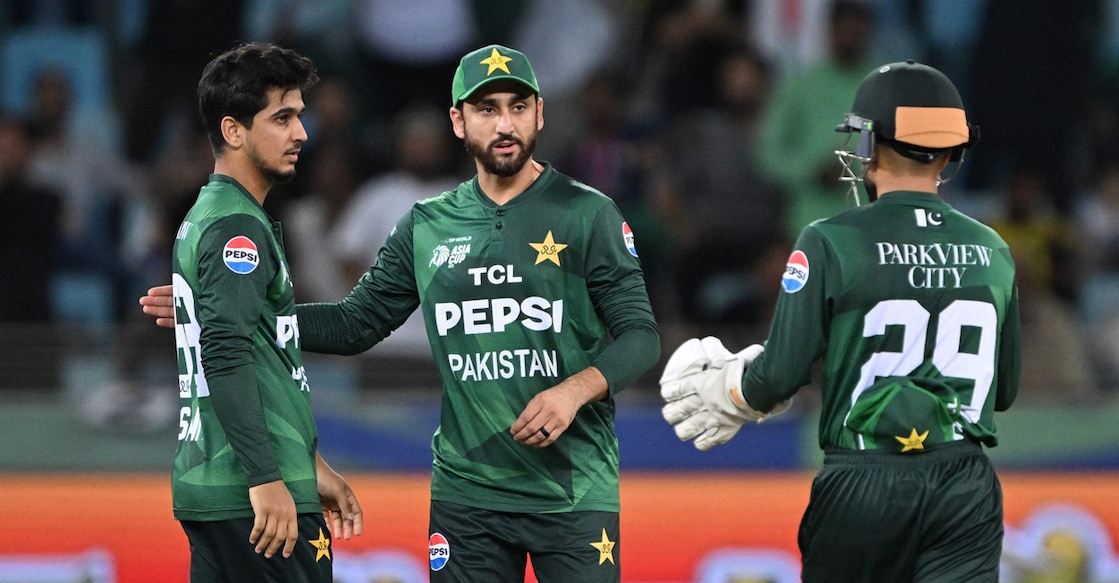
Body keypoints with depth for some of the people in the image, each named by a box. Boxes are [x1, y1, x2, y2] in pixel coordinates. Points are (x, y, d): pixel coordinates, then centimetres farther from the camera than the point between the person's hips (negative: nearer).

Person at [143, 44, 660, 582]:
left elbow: (640, 335, -4)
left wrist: (574, 391, -23)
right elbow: (356, 324, 14)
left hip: (574, 496, -3)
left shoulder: (589, 215, -1)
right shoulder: (427, 226, 11)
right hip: (465, 492, 3)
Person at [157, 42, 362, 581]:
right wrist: (266, 479, -24)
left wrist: (312, 465, 29)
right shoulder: (238, 227, -10)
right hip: (252, 496, -10)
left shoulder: (203, 219, 20)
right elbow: (226, 356, -21)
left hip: (206, 489, 10)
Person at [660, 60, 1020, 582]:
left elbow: (778, 378, -6)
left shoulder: (832, 243, -6)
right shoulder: (992, 252, 6)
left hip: (862, 487, -2)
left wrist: (725, 394, 14)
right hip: (965, 490, 2)